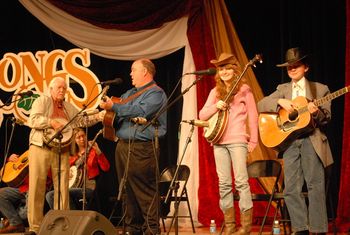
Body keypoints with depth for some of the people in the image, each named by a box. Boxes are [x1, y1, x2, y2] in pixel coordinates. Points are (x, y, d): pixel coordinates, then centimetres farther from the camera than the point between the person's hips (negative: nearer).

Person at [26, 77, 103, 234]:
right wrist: (51, 122, -20)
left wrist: (97, 117, 1)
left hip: (62, 150, 5)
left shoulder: (69, 107, 20)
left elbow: (82, 120, 17)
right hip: (41, 148, -5)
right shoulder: (42, 101, 3)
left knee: (63, 188, 1)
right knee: (37, 187, -7)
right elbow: (33, 120, -10)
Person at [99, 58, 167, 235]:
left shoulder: (156, 93, -4)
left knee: (145, 192, -9)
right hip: (123, 146, 8)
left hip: (142, 149, -8)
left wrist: (113, 107, -15)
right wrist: (107, 106, 8)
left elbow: (141, 112, -19)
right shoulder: (130, 93, 24)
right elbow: (117, 108, 30)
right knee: (127, 191, 9)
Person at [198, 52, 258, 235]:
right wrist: (216, 106, -9)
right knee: (224, 183, 3)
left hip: (238, 141, -4)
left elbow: (253, 116, 2)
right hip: (219, 141, 4)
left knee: (241, 181, -8)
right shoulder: (215, 92, 14)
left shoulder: (244, 90, 3)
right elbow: (202, 116, 9)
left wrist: (253, 141, -3)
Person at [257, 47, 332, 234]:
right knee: (291, 188, -3)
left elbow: (326, 118, 4)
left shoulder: (320, 89, 8)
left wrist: (316, 112, -18)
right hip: (289, 141, 3)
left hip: (312, 140, -3)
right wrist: (280, 102, -12)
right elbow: (261, 105, 5)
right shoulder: (283, 89, 16)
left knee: (315, 185, -9)